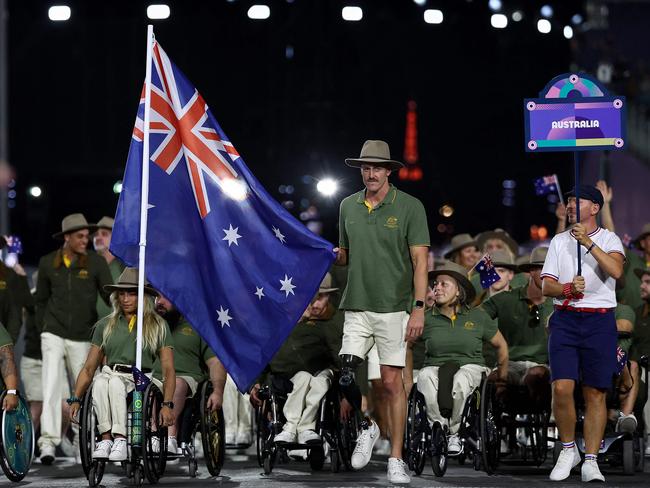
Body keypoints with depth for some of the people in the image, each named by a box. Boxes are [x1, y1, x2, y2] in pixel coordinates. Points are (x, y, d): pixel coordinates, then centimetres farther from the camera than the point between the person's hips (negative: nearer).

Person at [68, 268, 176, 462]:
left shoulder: (158, 326, 12)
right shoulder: (105, 326, 19)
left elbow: (168, 370, 5)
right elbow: (89, 368, 18)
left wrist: (167, 404, -10)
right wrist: (75, 400, 4)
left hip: (141, 382, -2)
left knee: (115, 382, -36)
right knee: (100, 381, -34)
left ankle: (120, 440, -42)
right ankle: (106, 438, -39)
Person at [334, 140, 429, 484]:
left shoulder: (409, 207, -3)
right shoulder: (348, 206, 10)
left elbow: (420, 260, -5)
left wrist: (419, 308, -13)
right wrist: (336, 256, -4)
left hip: (394, 307, -4)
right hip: (357, 306, 4)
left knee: (392, 381, -3)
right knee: (346, 375, -6)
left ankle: (396, 459, 3)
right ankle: (367, 427, 22)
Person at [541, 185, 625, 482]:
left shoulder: (609, 239, 4)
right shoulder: (559, 241, 13)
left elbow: (616, 270, -17)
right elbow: (546, 286, 8)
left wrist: (588, 242, -21)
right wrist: (567, 288, -12)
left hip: (600, 322, -2)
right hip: (564, 320, 2)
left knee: (595, 394, -1)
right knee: (562, 388, -12)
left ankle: (590, 462, 4)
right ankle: (568, 450, 7)